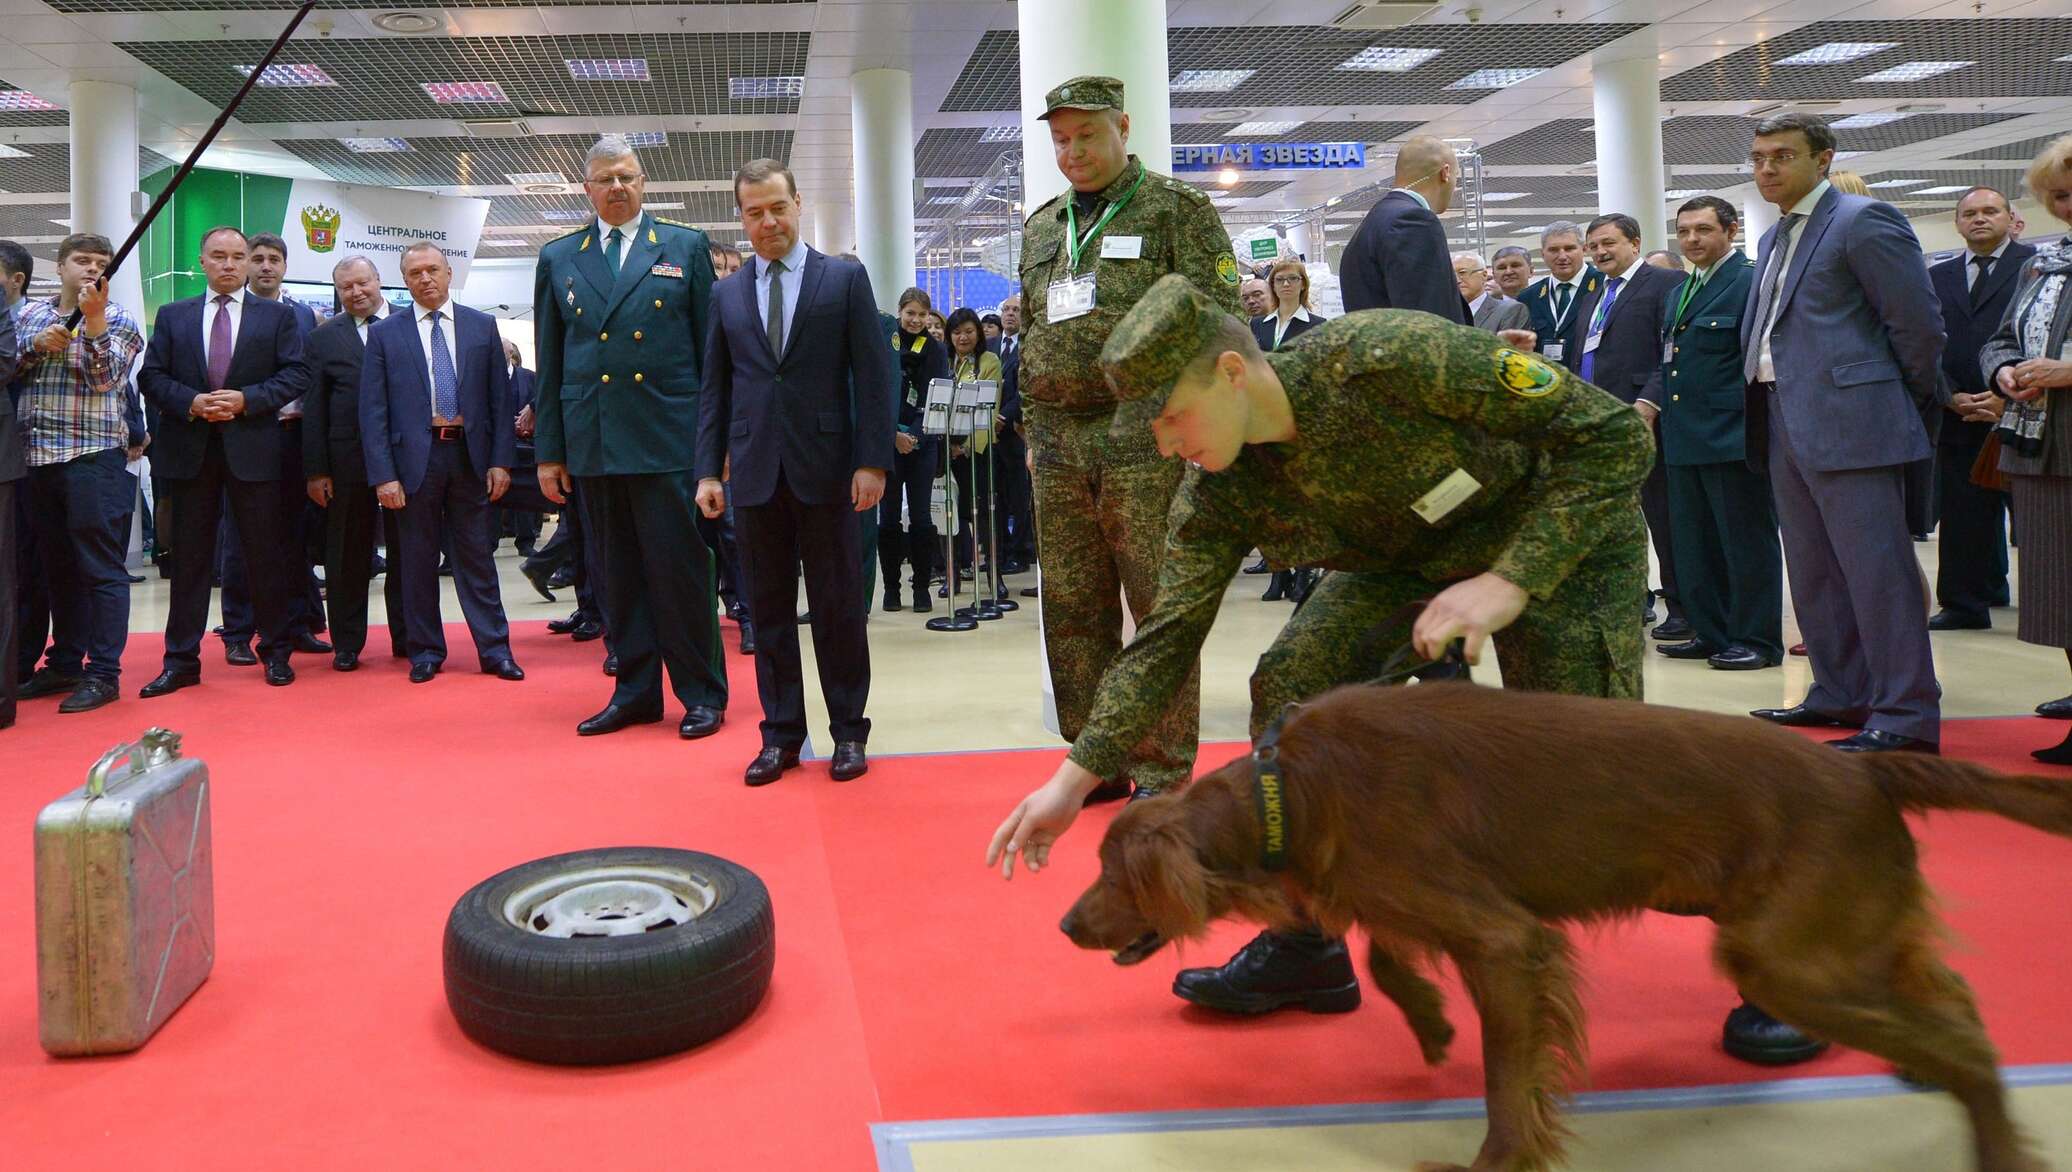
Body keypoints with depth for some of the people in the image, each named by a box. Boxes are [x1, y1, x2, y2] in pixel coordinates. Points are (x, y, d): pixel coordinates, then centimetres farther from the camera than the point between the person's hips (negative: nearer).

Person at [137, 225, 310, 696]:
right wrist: (191, 403, -11)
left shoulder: (278, 316, 6)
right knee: (189, 556, 5)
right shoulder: (172, 316, 12)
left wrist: (246, 399, -13)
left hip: (252, 447, -2)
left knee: (265, 551, 4)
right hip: (190, 448, 2)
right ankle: (181, 661, 10)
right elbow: (151, 376, 6)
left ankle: (276, 653, 14)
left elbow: (297, 374, -2)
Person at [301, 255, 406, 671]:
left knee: (405, 551, 7)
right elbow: (313, 408, 4)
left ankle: (407, 638, 16)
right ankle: (346, 644, 15)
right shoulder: (324, 337, 8)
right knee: (347, 556, 6)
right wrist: (315, 469, -3)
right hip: (348, 460, 0)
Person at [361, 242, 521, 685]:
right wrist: (383, 475, -8)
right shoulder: (385, 333, 3)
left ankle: (494, 649, 9)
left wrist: (501, 461, -2)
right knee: (418, 558, 6)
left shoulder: (482, 326, 7)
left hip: (470, 455, 1)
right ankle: (426, 651, 16)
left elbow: (500, 398, 6)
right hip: (414, 456, 0)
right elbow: (373, 410, 0)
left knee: (476, 555, 5)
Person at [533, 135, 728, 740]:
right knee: (617, 574, 9)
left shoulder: (686, 248, 6)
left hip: (668, 438, -3)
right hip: (593, 441, 3)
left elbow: (710, 347, 4)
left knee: (680, 568, -2)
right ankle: (636, 691, 19)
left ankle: (702, 694, 9)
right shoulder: (559, 259, 12)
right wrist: (548, 450, 8)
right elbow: (548, 363, 12)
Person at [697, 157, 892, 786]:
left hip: (826, 467, -3)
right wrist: (708, 469, 4)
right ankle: (781, 735, 15)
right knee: (768, 609, 7)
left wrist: (872, 460, -9)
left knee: (838, 605, 4)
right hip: (755, 470, 3)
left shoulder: (845, 278, 2)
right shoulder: (727, 294, 12)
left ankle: (848, 731, 14)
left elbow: (871, 376, -2)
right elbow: (715, 387, 12)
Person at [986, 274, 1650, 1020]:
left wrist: (1510, 583, -37)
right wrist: (1073, 781, -18)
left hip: (1561, 542, -4)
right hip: (1408, 561, 5)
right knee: (1289, 682, -16)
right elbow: (1167, 636, -12)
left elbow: (1616, 435, -31)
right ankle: (1303, 948, -3)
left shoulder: (1392, 357, -36)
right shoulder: (1220, 497, -18)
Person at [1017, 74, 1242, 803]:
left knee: (1163, 608, -2)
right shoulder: (1041, 227, 18)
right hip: (1058, 446, 6)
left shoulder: (1178, 211, 0)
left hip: (1146, 438, -6)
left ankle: (1164, 773, 7)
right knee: (1073, 612, 8)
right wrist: (1032, 430, 17)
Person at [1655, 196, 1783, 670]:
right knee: (1694, 544, 12)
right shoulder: (1678, 294, 18)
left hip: (1732, 437, -9)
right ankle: (1710, 634, 22)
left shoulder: (1752, 281, -8)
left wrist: (1757, 429, -15)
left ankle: (1755, 640, 7)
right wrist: (1652, 405, 14)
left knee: (1747, 542, 0)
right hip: (1685, 437, 9)